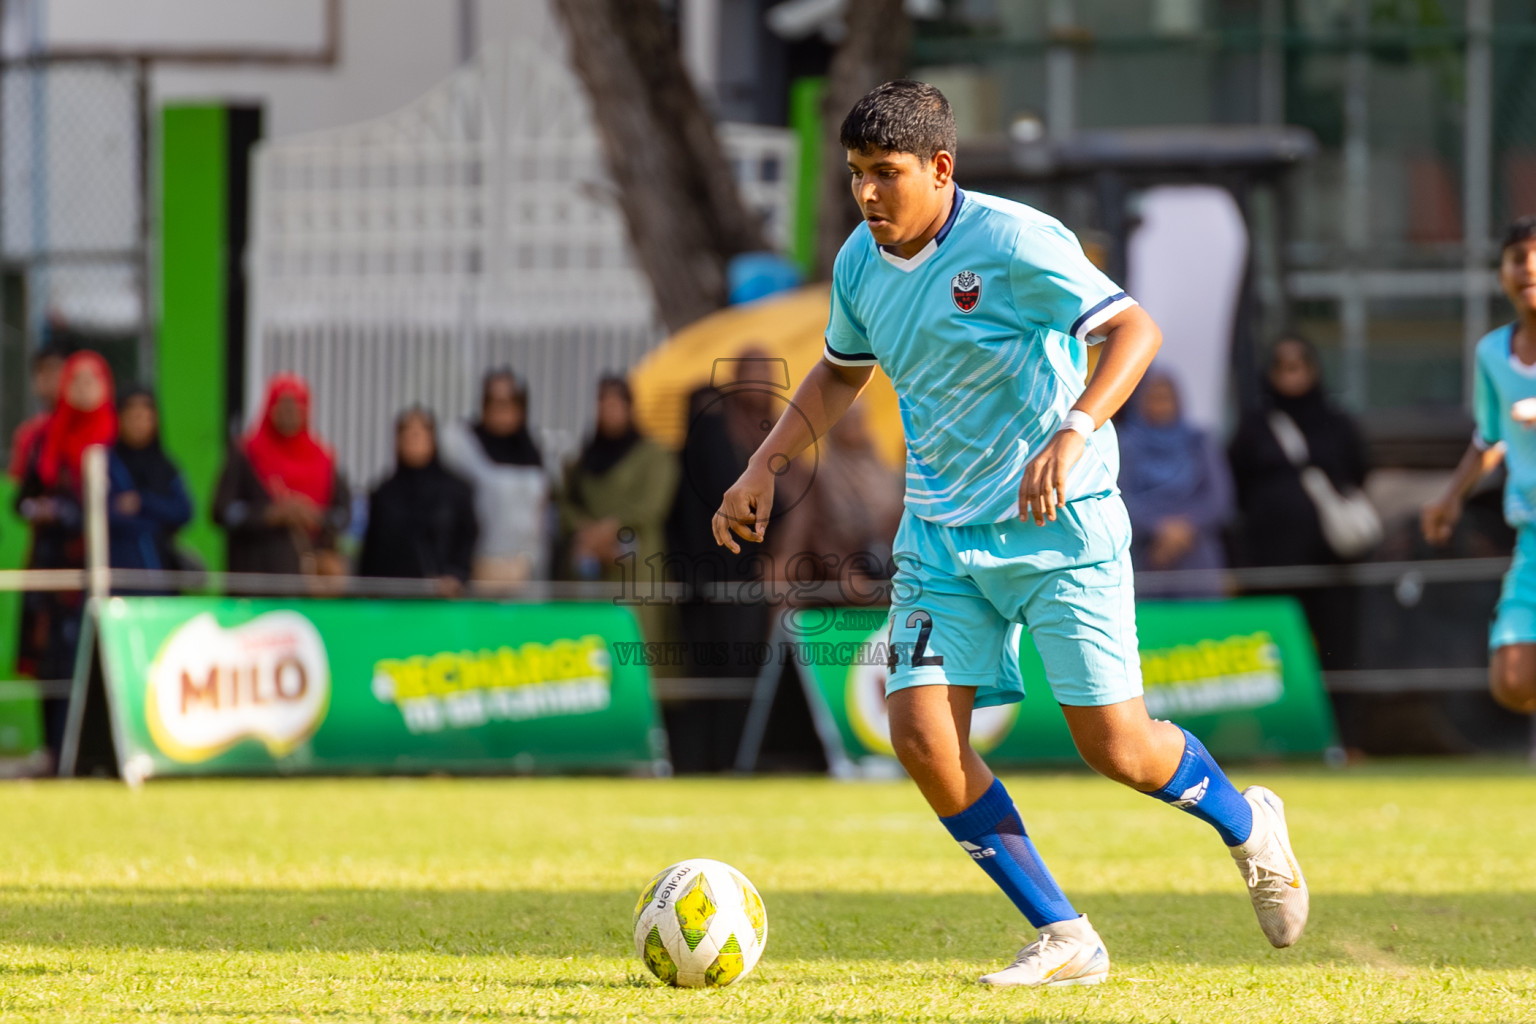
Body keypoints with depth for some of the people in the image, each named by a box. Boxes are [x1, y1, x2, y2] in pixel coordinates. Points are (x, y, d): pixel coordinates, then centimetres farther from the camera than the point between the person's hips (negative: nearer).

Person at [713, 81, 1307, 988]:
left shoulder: (1013, 241, -17)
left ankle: (1247, 824, 28)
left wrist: (1074, 433, -36)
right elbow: (840, 375, 23)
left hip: (1062, 524, -6)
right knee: (922, 733, -11)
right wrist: (765, 467, 11)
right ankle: (1064, 940, 0)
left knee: (1114, 744, -7)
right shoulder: (861, 263, 4)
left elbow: (1135, 329, -22)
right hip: (942, 531, 6)